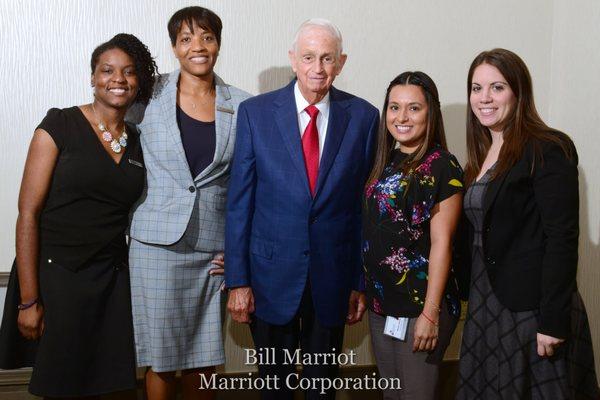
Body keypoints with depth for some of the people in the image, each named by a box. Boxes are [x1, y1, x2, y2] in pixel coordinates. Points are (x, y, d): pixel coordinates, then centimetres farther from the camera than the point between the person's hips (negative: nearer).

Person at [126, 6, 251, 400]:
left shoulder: (241, 105, 3)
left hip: (215, 249, 2)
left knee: (204, 357, 10)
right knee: (160, 357, 6)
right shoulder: (150, 95, -1)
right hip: (158, 245, -1)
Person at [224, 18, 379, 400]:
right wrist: (238, 280, -6)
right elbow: (240, 201, -5)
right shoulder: (256, 112, -6)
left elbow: (365, 203, 0)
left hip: (333, 276, 1)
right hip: (272, 273, 0)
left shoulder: (364, 116, -3)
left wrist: (361, 282, 2)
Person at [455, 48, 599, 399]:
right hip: (486, 304, 7)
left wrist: (553, 322, -20)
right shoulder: (482, 154, 11)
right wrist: (472, 297, 9)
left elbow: (562, 240, -17)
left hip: (531, 310, -7)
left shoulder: (548, 151, -12)